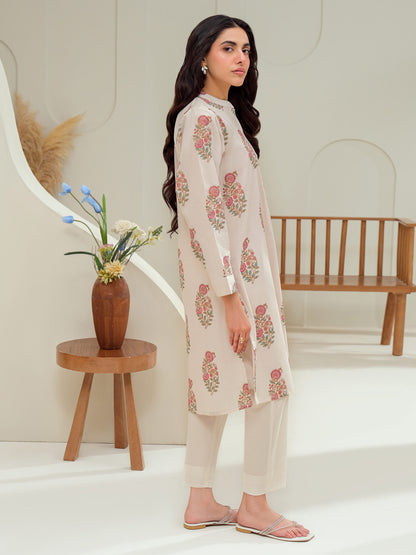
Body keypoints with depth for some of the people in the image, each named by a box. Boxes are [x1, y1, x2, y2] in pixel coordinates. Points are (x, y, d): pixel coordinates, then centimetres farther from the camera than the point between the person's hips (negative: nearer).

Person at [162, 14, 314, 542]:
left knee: (214, 380, 11)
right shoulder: (203, 118, -15)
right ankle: (254, 506, 11)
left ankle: (201, 502, 19)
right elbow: (205, 213, -21)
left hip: (241, 267, 10)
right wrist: (232, 296, -23)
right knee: (270, 382, -1)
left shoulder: (225, 114, 15)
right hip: (228, 274, -10)